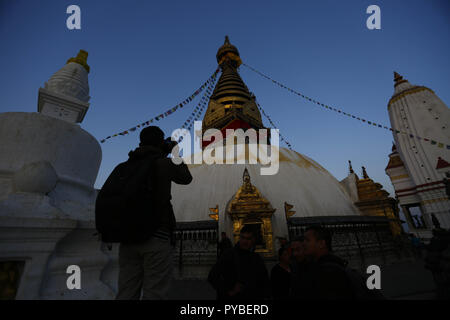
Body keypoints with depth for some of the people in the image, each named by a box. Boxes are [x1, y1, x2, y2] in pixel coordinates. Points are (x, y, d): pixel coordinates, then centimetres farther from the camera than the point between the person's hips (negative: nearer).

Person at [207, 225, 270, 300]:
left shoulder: (257, 259, 2)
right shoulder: (229, 254, -11)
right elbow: (212, 277, -11)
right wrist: (229, 291, -15)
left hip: (252, 297, 3)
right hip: (231, 297, -3)